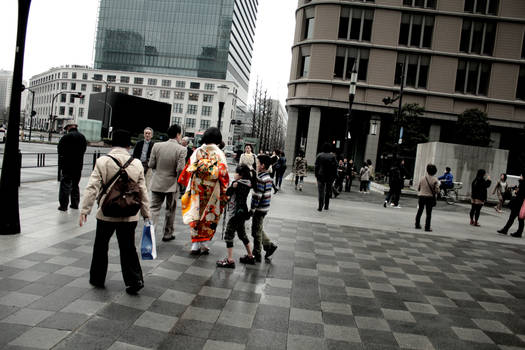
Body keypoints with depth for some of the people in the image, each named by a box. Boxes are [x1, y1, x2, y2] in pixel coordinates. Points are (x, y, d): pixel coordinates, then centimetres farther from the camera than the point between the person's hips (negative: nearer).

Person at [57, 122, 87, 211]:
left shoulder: (66, 137, -11)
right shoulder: (82, 137, 7)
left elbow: (59, 149, -6)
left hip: (67, 165, -6)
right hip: (79, 165, 6)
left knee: (65, 184, -3)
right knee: (75, 185, 16)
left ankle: (63, 205, -5)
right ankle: (75, 204, 21)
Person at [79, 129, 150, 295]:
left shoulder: (102, 161, -6)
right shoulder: (137, 164, 0)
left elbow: (92, 188, -12)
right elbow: (143, 192, 3)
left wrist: (84, 210, -9)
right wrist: (146, 214, 10)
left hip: (106, 214, -1)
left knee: (101, 246, 17)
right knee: (128, 248, 10)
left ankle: (97, 278, 29)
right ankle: (134, 280, 3)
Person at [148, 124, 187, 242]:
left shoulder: (157, 146, -4)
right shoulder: (181, 149, -14)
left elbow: (151, 165, -2)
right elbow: (180, 169, -18)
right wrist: (179, 179, 2)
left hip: (157, 183, 2)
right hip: (172, 184, -2)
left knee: (154, 208, 6)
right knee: (170, 210, 15)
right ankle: (167, 234, 26)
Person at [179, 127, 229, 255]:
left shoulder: (197, 152, 0)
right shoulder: (219, 154, -7)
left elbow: (188, 170, 2)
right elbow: (223, 174, -8)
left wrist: (188, 187, 15)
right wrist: (225, 193, 0)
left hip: (196, 190, 2)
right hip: (212, 191, -2)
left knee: (196, 215, 12)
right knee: (209, 216, 10)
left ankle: (195, 245, 13)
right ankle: (203, 244, 13)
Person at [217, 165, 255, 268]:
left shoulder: (237, 183, -18)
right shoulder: (248, 183, 3)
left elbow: (227, 193, -9)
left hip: (235, 213, -9)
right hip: (242, 212, 9)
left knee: (228, 235, -2)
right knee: (242, 234, 21)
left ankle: (230, 260, -2)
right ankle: (250, 256, 29)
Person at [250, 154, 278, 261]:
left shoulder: (260, 179, -21)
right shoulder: (268, 178, 8)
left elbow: (257, 196, -22)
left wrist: (251, 210, -17)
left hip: (260, 208, -9)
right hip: (264, 208, 9)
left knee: (256, 231, 4)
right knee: (259, 229, 23)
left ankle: (256, 255, 15)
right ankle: (269, 246, 27)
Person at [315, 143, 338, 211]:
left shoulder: (319, 155, -2)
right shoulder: (332, 156, -1)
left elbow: (316, 166, -2)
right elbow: (335, 166, -2)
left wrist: (316, 175, 4)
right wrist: (334, 176, 3)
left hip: (321, 175, -1)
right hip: (330, 176, 1)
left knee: (320, 191, 1)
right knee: (328, 191, 14)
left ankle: (320, 207, -7)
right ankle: (326, 206, 19)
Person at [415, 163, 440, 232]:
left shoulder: (423, 178, -3)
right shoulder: (435, 180, -10)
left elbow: (418, 188, 3)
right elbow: (437, 190, -12)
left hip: (421, 196, 2)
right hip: (430, 197, -2)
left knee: (420, 211, 16)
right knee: (428, 213, 4)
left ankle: (417, 225, 23)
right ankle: (427, 227, 3)